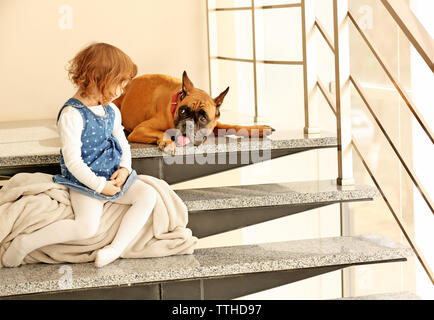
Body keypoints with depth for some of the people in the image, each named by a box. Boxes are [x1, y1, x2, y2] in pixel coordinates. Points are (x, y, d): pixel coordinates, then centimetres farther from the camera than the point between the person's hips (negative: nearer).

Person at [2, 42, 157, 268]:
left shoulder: (112, 111, 8)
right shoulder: (72, 115, -18)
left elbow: (123, 144, 19)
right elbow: (72, 161, -19)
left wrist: (124, 168, -1)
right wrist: (99, 185, -18)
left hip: (114, 176, 8)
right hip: (85, 181, -8)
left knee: (148, 195, -14)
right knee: (87, 227, -27)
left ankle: (117, 247, -19)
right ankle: (25, 243, -14)